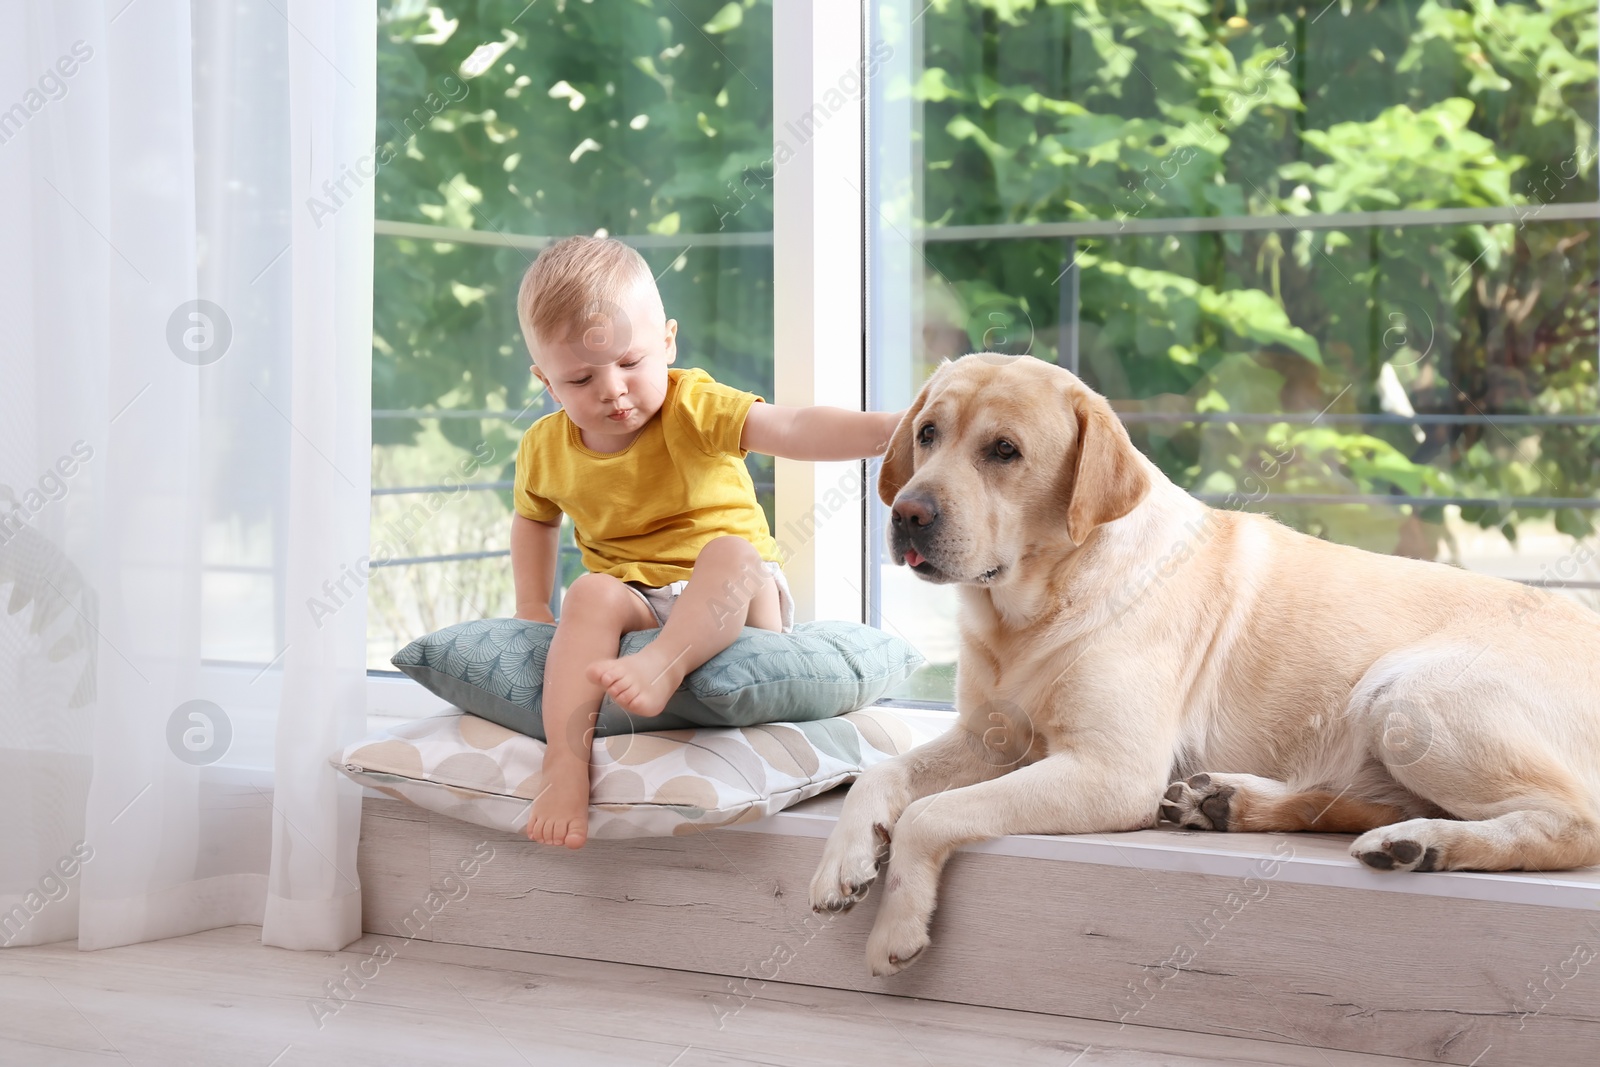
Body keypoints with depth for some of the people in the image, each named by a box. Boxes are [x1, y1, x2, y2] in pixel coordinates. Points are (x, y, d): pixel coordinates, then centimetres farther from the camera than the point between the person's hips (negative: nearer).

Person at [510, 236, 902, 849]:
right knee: (591, 593, -31)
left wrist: (880, 430, -45)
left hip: (732, 598, -2)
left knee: (731, 551, -34)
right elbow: (534, 518, 26)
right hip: (635, 601, 3)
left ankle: (664, 663, -57)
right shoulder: (545, 450, 3)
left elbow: (790, 430, -27)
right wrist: (532, 607, 14)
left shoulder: (693, 408, -10)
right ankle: (564, 762, -45)